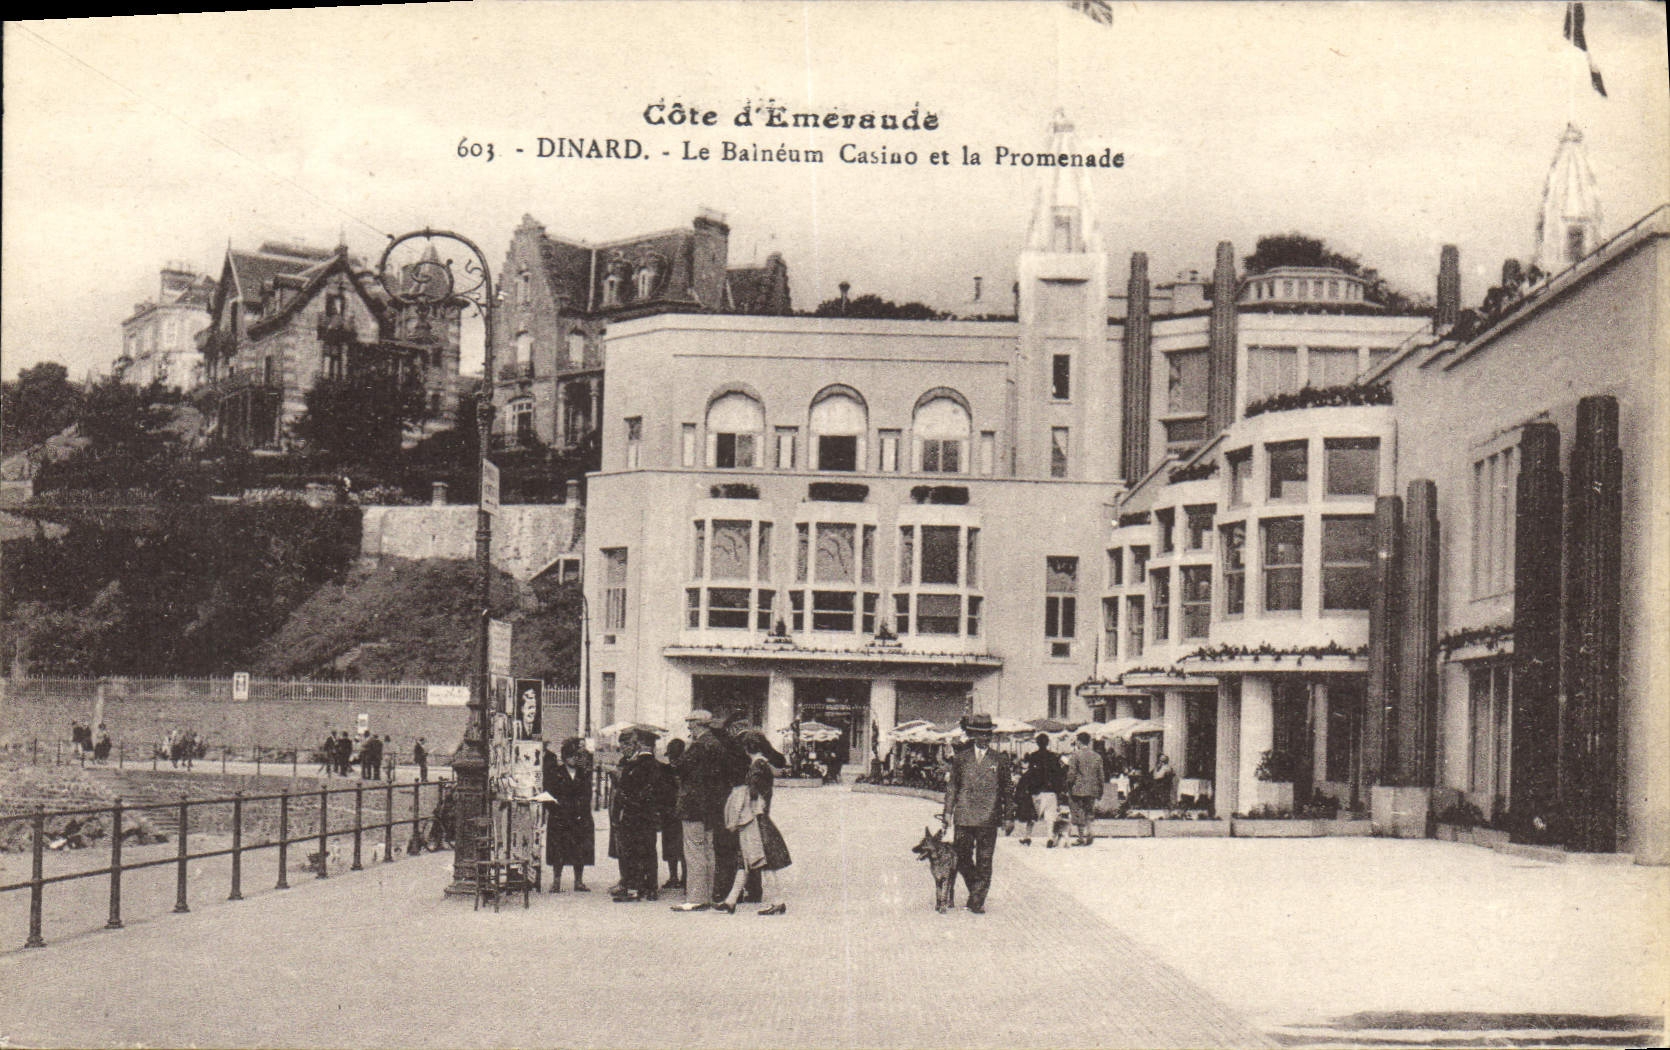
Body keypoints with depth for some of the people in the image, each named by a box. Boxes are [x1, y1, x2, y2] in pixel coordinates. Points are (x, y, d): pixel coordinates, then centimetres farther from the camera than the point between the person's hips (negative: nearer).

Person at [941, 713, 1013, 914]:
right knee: (963, 858, 6)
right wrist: (948, 811, 6)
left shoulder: (1000, 760, 6)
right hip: (963, 817, 1)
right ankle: (975, 891, 28)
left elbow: (1007, 789, 10)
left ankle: (978, 901, 3)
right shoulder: (961, 758, 8)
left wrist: (1008, 814, 7)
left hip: (988, 820, -1)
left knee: (984, 862, -2)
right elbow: (952, 786, 11)